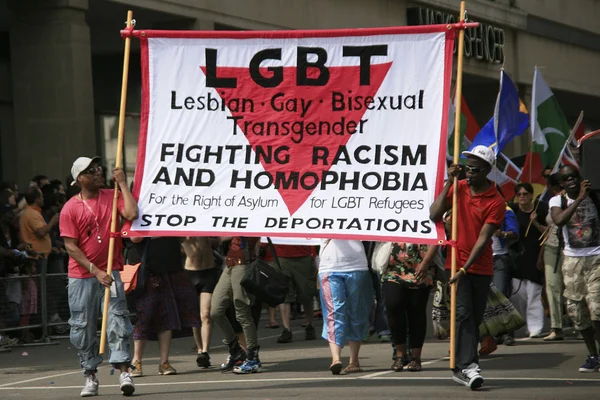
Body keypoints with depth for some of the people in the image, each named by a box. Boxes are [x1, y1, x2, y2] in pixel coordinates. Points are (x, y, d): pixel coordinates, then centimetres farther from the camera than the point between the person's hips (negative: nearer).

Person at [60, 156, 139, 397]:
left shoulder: (112, 197, 3)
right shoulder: (70, 208, -4)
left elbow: (131, 214, -16)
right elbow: (70, 246, -6)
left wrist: (123, 184, -11)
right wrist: (95, 271, -13)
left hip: (110, 271, 0)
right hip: (82, 276, 0)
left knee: (117, 320, -10)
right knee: (83, 327, 4)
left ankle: (123, 372, -14)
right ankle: (90, 376, 14)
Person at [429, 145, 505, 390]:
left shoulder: (496, 202, -9)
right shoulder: (458, 188, 3)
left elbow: (483, 239, -14)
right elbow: (434, 215, -6)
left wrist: (465, 268, -22)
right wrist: (449, 182, -9)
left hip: (481, 268, 0)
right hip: (456, 262, 0)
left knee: (475, 319, 6)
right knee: (463, 313, -15)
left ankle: (460, 369, 16)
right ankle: (469, 366, -25)